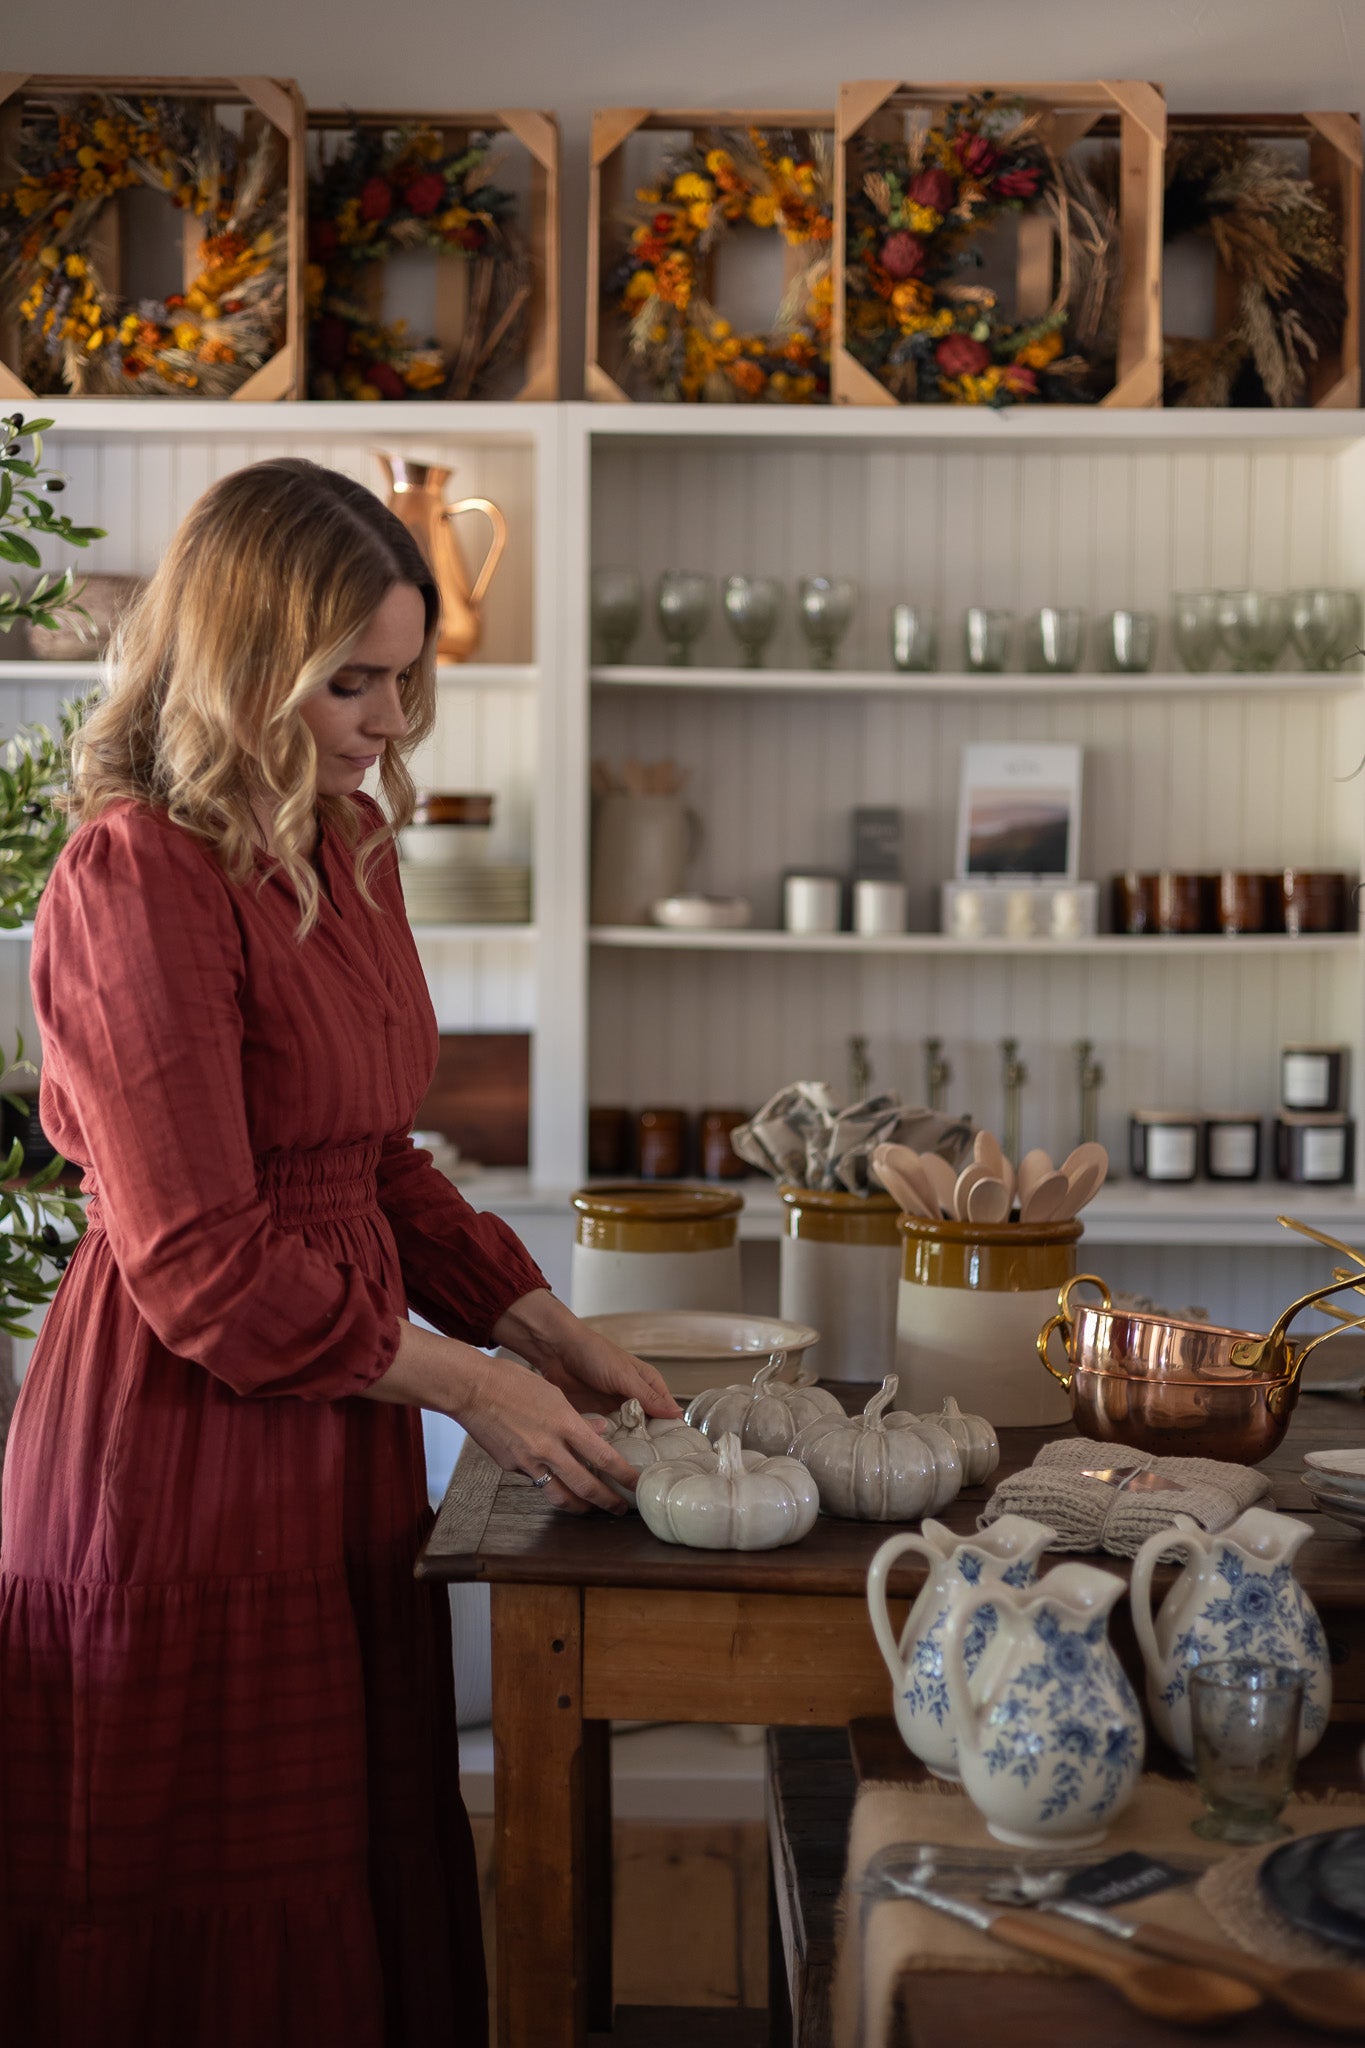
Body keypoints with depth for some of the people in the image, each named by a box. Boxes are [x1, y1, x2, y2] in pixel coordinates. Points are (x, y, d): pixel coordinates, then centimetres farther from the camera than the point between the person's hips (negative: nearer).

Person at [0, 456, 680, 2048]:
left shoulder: (342, 851, 10)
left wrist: (554, 1335, 6)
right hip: (181, 1458, -8)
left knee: (368, 1904, 16)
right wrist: (471, 1386, -13)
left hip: (339, 1455, 8)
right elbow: (203, 1266, -19)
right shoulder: (136, 881, -17)